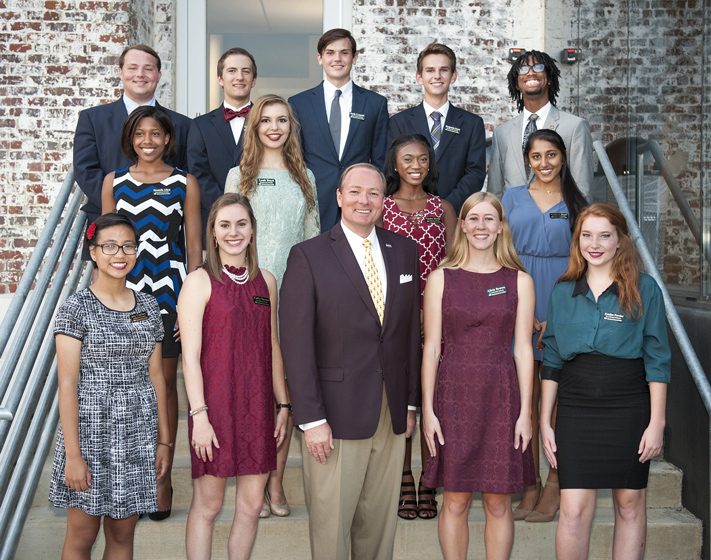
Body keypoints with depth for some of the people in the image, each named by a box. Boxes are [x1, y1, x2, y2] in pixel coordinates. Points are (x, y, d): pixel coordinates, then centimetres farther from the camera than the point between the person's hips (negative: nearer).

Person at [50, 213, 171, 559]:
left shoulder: (148, 306, 8)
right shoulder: (77, 308, -7)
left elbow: (155, 376, 10)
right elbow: (67, 385, -10)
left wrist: (164, 440, 9)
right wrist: (73, 455, -15)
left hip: (138, 433, 4)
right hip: (90, 429, -4)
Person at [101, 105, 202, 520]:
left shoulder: (185, 184, 3)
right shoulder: (114, 181, 8)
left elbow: (194, 247, 2)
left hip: (169, 295, -1)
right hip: (123, 294, 2)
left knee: (164, 385, 4)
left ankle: (164, 477, 14)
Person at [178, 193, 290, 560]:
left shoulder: (266, 281, 10)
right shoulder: (199, 282, -5)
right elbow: (190, 354, -9)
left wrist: (283, 404, 11)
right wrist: (199, 415, -14)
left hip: (256, 405, 5)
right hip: (214, 404, -5)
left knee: (252, 503, 8)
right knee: (208, 504, 4)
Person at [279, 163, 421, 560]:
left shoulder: (405, 251, 9)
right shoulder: (308, 256, -5)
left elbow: (412, 330, 12)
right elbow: (297, 344, -9)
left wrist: (411, 401, 8)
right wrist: (311, 419, -13)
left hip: (393, 415, 4)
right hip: (337, 413, -4)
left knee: (379, 520, 13)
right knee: (331, 520, 4)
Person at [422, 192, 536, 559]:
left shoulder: (519, 281, 4)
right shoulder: (441, 278, 3)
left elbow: (523, 349, 3)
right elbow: (431, 347, 2)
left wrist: (525, 412, -2)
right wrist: (428, 409, -3)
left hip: (501, 395, 0)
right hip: (453, 394, 0)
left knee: (498, 504, 6)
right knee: (455, 502, 5)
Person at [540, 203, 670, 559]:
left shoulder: (644, 289, -1)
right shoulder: (563, 293, 8)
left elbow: (657, 359, -1)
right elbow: (551, 361, 10)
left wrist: (657, 422, -6)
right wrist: (545, 422, 6)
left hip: (628, 409, -1)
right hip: (576, 409, 2)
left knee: (630, 504, 8)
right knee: (573, 510, -4)